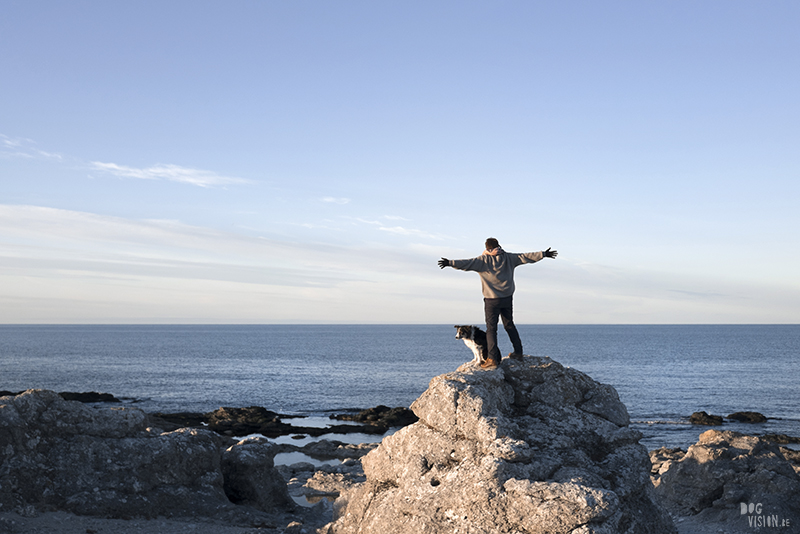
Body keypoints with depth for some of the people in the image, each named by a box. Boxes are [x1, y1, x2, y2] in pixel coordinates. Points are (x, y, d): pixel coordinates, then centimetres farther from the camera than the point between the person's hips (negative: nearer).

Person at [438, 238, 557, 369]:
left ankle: (492, 359, -10)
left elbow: (467, 264, -20)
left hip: (492, 300, -4)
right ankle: (518, 352, 25)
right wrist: (543, 254, 15)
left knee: (491, 329, -2)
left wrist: (450, 263, -25)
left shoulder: (483, 260, -8)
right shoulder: (508, 258, 4)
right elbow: (525, 257, 8)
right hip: (507, 298, 4)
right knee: (509, 325, 19)